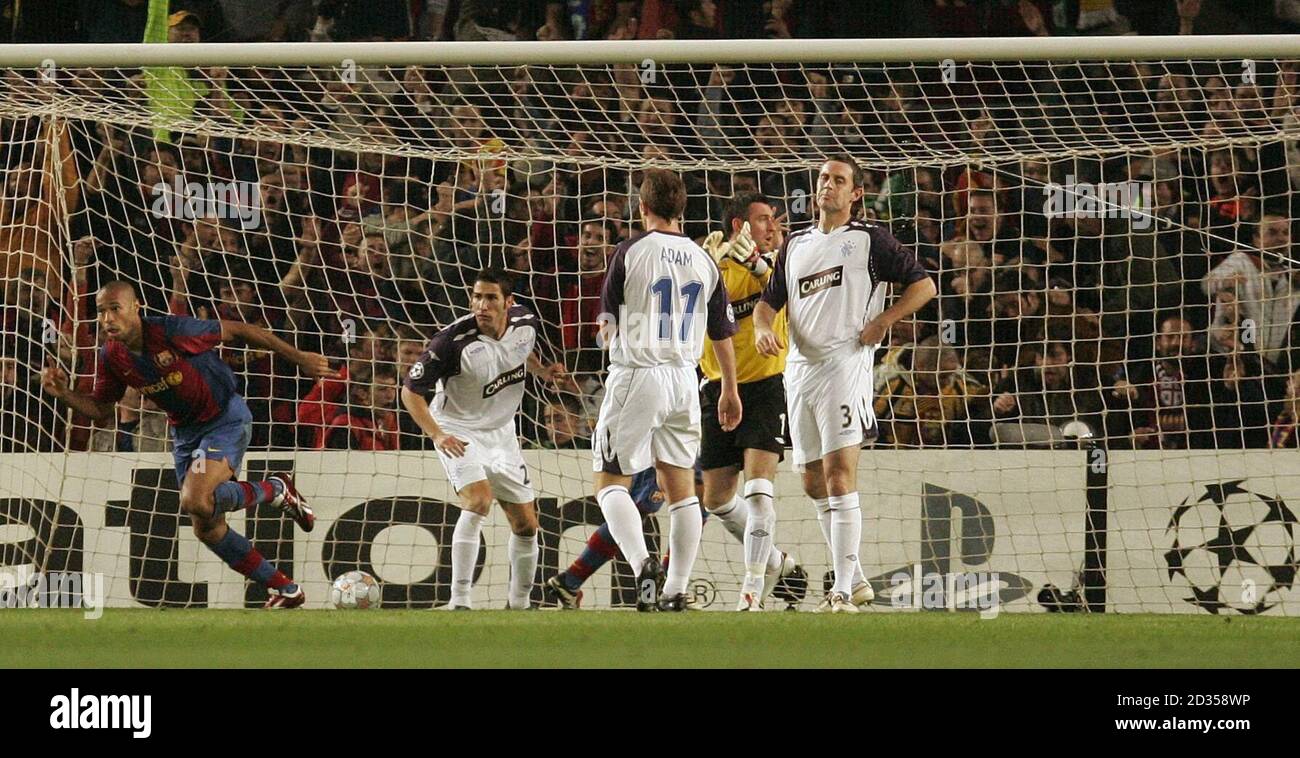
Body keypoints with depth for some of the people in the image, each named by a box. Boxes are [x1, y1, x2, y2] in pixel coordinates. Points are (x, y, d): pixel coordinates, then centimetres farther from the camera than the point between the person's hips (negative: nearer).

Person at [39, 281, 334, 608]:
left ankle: (276, 490, -2)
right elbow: (102, 410, 8)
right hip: (185, 431, 7)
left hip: (226, 418, -7)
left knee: (196, 501, -29)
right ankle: (286, 591, 22)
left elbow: (238, 331, -17)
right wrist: (63, 393, -12)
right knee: (207, 530, 6)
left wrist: (300, 358, -13)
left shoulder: (171, 331, -25)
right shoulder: (111, 357, -7)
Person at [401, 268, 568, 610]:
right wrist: (437, 435, -31)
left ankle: (520, 601, 29)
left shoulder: (525, 323, -11)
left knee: (526, 524, 8)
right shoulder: (453, 341, -28)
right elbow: (410, 391, -19)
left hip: (501, 432, 6)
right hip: (458, 431, -6)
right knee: (479, 498, -30)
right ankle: (459, 598, -27)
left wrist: (543, 370, -3)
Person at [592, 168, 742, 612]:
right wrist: (730, 390, 24)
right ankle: (676, 590, 7)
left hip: (636, 375, -4)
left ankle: (642, 562, -22)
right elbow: (723, 332, 13)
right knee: (681, 487, 11)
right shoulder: (703, 260, 6)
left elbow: (608, 327, -1)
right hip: (684, 381, 4)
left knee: (611, 482, 1)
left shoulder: (630, 253, -6)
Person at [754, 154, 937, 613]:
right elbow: (770, 299, 20)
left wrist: (882, 321, -8)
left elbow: (923, 285, 3)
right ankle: (855, 580, 18)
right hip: (799, 366, 7)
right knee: (813, 483, 8)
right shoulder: (796, 245, 20)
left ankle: (842, 590, -18)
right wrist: (762, 328, -2)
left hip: (844, 364, -7)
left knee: (839, 473, -16)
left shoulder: (869, 240, 3)